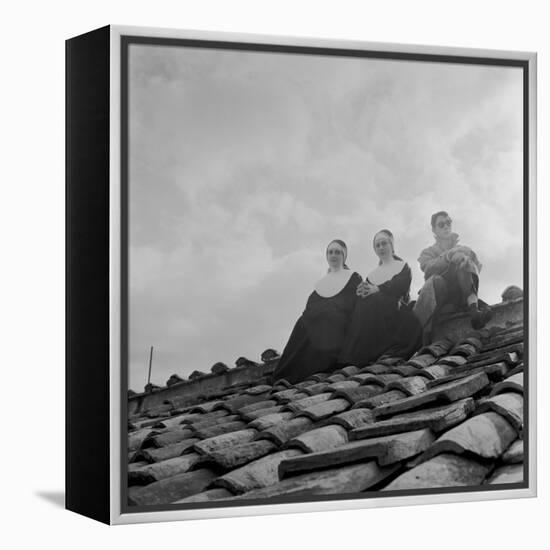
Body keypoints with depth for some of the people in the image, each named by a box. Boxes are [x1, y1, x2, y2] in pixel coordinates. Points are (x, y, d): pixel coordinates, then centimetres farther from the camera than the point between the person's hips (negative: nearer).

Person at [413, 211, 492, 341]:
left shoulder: (465, 250, 29)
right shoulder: (428, 252, 24)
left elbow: (477, 267, 9)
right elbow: (429, 267, 0)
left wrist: (463, 259, -12)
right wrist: (449, 255, -14)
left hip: (461, 293, 1)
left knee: (464, 262, -25)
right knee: (436, 281, -36)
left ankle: (474, 310, -47)